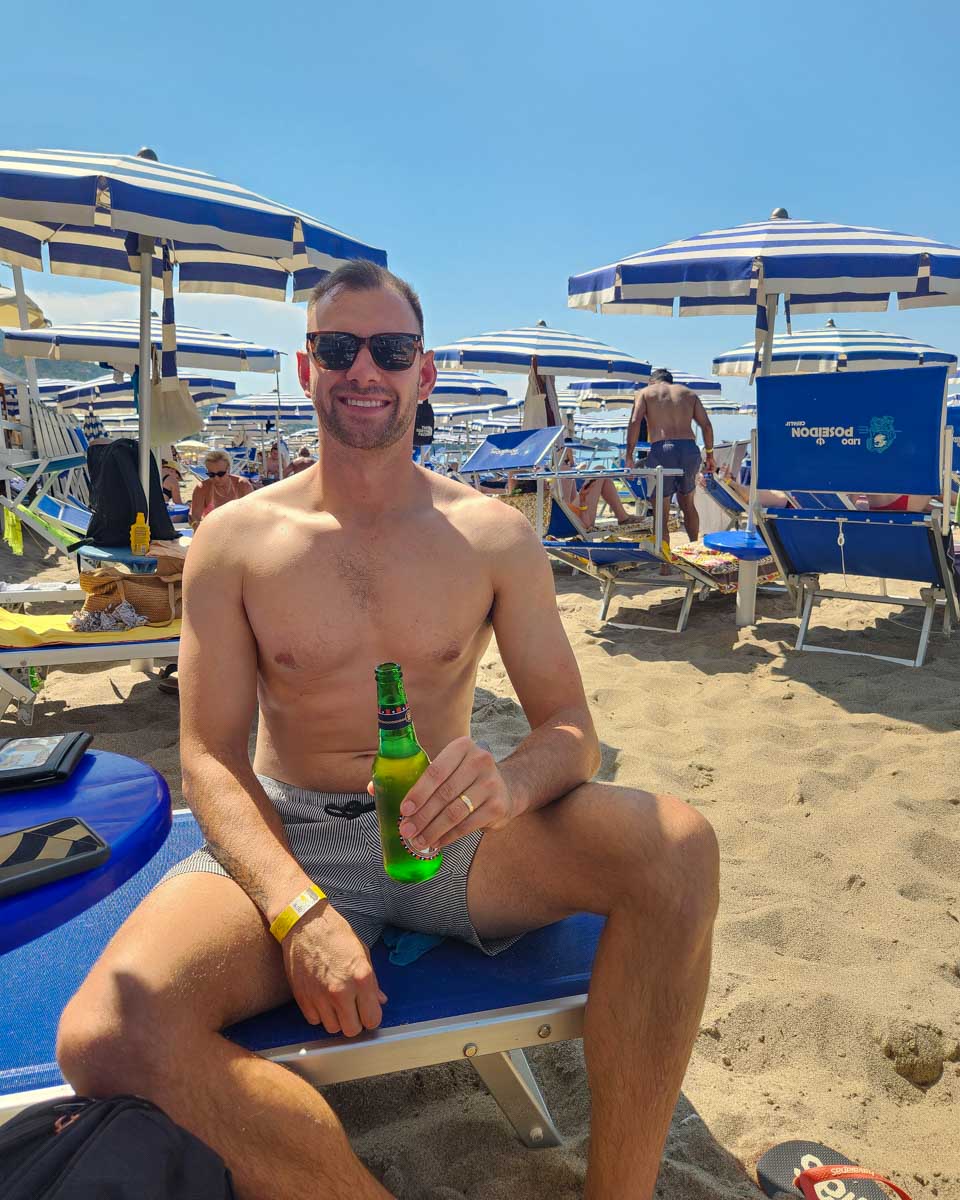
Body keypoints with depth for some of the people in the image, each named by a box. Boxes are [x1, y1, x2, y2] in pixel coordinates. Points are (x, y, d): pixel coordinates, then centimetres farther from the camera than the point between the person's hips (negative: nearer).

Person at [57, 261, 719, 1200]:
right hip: (288, 838, 0)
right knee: (108, 1037, -30)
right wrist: (297, 905, -22)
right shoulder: (234, 541, -1)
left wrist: (511, 782, -26)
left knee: (680, 847, -25)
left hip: (445, 832, 1)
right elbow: (210, 758, -4)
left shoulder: (494, 536, 1)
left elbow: (570, 727, 0)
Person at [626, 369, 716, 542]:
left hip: (661, 451, -3)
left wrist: (629, 456, -5)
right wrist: (709, 455, 20)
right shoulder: (689, 393, 22)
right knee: (688, 504, 25)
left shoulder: (645, 393, 13)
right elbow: (706, 425, 12)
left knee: (661, 512, 5)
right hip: (689, 450, 3)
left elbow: (635, 422, -4)